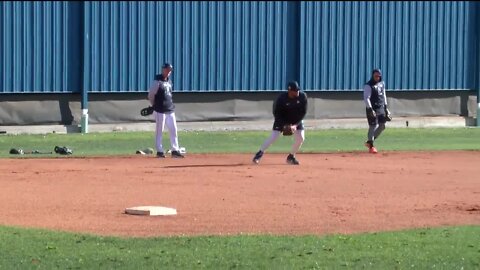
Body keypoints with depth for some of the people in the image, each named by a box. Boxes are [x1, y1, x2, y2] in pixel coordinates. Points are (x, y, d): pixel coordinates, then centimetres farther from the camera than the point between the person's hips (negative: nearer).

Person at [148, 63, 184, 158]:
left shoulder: (169, 81, 13)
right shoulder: (157, 81, -9)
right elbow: (151, 95, -7)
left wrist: (171, 105, 15)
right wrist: (154, 105, 3)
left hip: (170, 110, 7)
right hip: (160, 111, -7)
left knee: (173, 130, 5)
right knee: (159, 131, -1)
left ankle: (175, 150, 9)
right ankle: (159, 151, 4)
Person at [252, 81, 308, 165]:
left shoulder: (302, 96, -22)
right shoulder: (281, 98, -29)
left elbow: (303, 112, -14)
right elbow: (276, 113, -18)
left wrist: (296, 124, -23)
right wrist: (285, 125, -27)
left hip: (296, 119, 3)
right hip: (282, 119, -3)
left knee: (300, 138, -10)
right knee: (273, 137, -15)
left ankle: (291, 157, 10)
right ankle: (259, 154, -3)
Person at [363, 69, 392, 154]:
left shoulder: (382, 83, 11)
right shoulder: (368, 86, -13)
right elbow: (366, 98, -18)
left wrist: (385, 107, 17)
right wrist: (370, 109, -26)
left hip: (381, 108, 8)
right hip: (372, 108, -8)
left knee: (382, 126, 8)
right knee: (373, 126, -8)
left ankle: (369, 142, 20)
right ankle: (371, 146, 1)